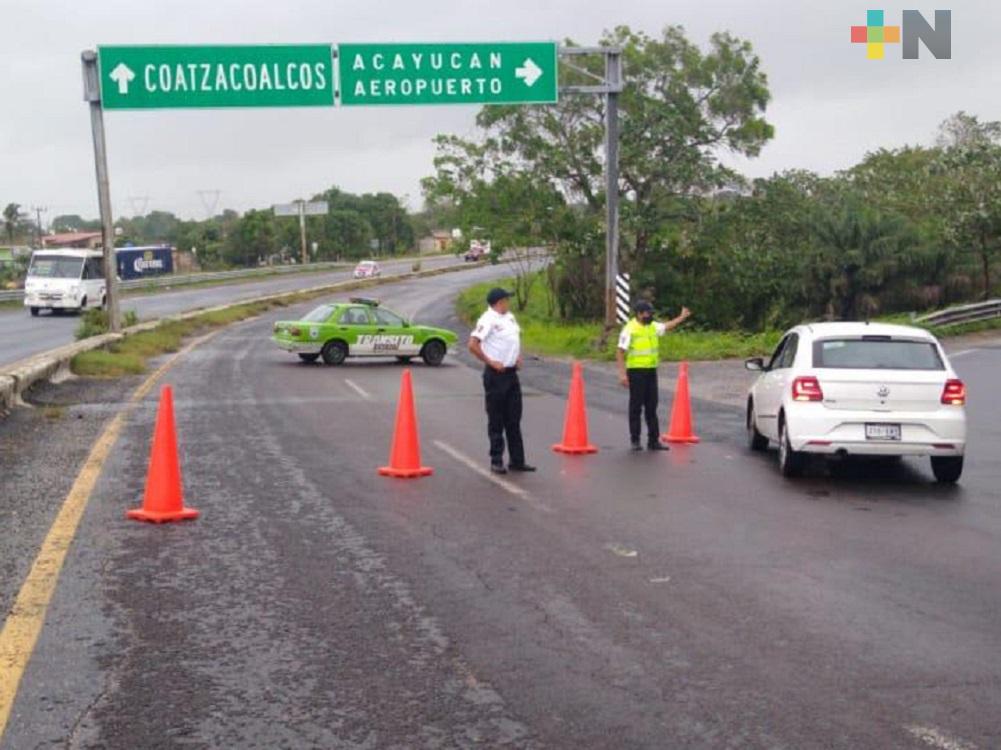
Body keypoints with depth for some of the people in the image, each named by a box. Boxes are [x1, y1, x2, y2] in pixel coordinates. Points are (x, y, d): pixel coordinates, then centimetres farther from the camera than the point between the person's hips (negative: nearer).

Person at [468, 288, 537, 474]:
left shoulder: (510, 317, 12)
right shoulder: (488, 320, -14)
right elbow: (473, 345, -22)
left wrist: (519, 357, 13)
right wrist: (490, 362, -19)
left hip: (512, 373, 8)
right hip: (496, 375, -8)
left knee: (514, 419, 11)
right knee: (496, 420, 0)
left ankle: (517, 460, 18)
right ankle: (496, 461, 8)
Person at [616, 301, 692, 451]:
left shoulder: (653, 326, 10)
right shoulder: (630, 329, -11)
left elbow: (667, 327, 32)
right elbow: (620, 352, -13)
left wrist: (682, 317, 28)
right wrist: (622, 374, -19)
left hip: (651, 371, 7)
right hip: (636, 372, -6)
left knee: (652, 406, 8)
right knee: (636, 406, 1)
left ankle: (654, 440, 12)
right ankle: (635, 440, 10)